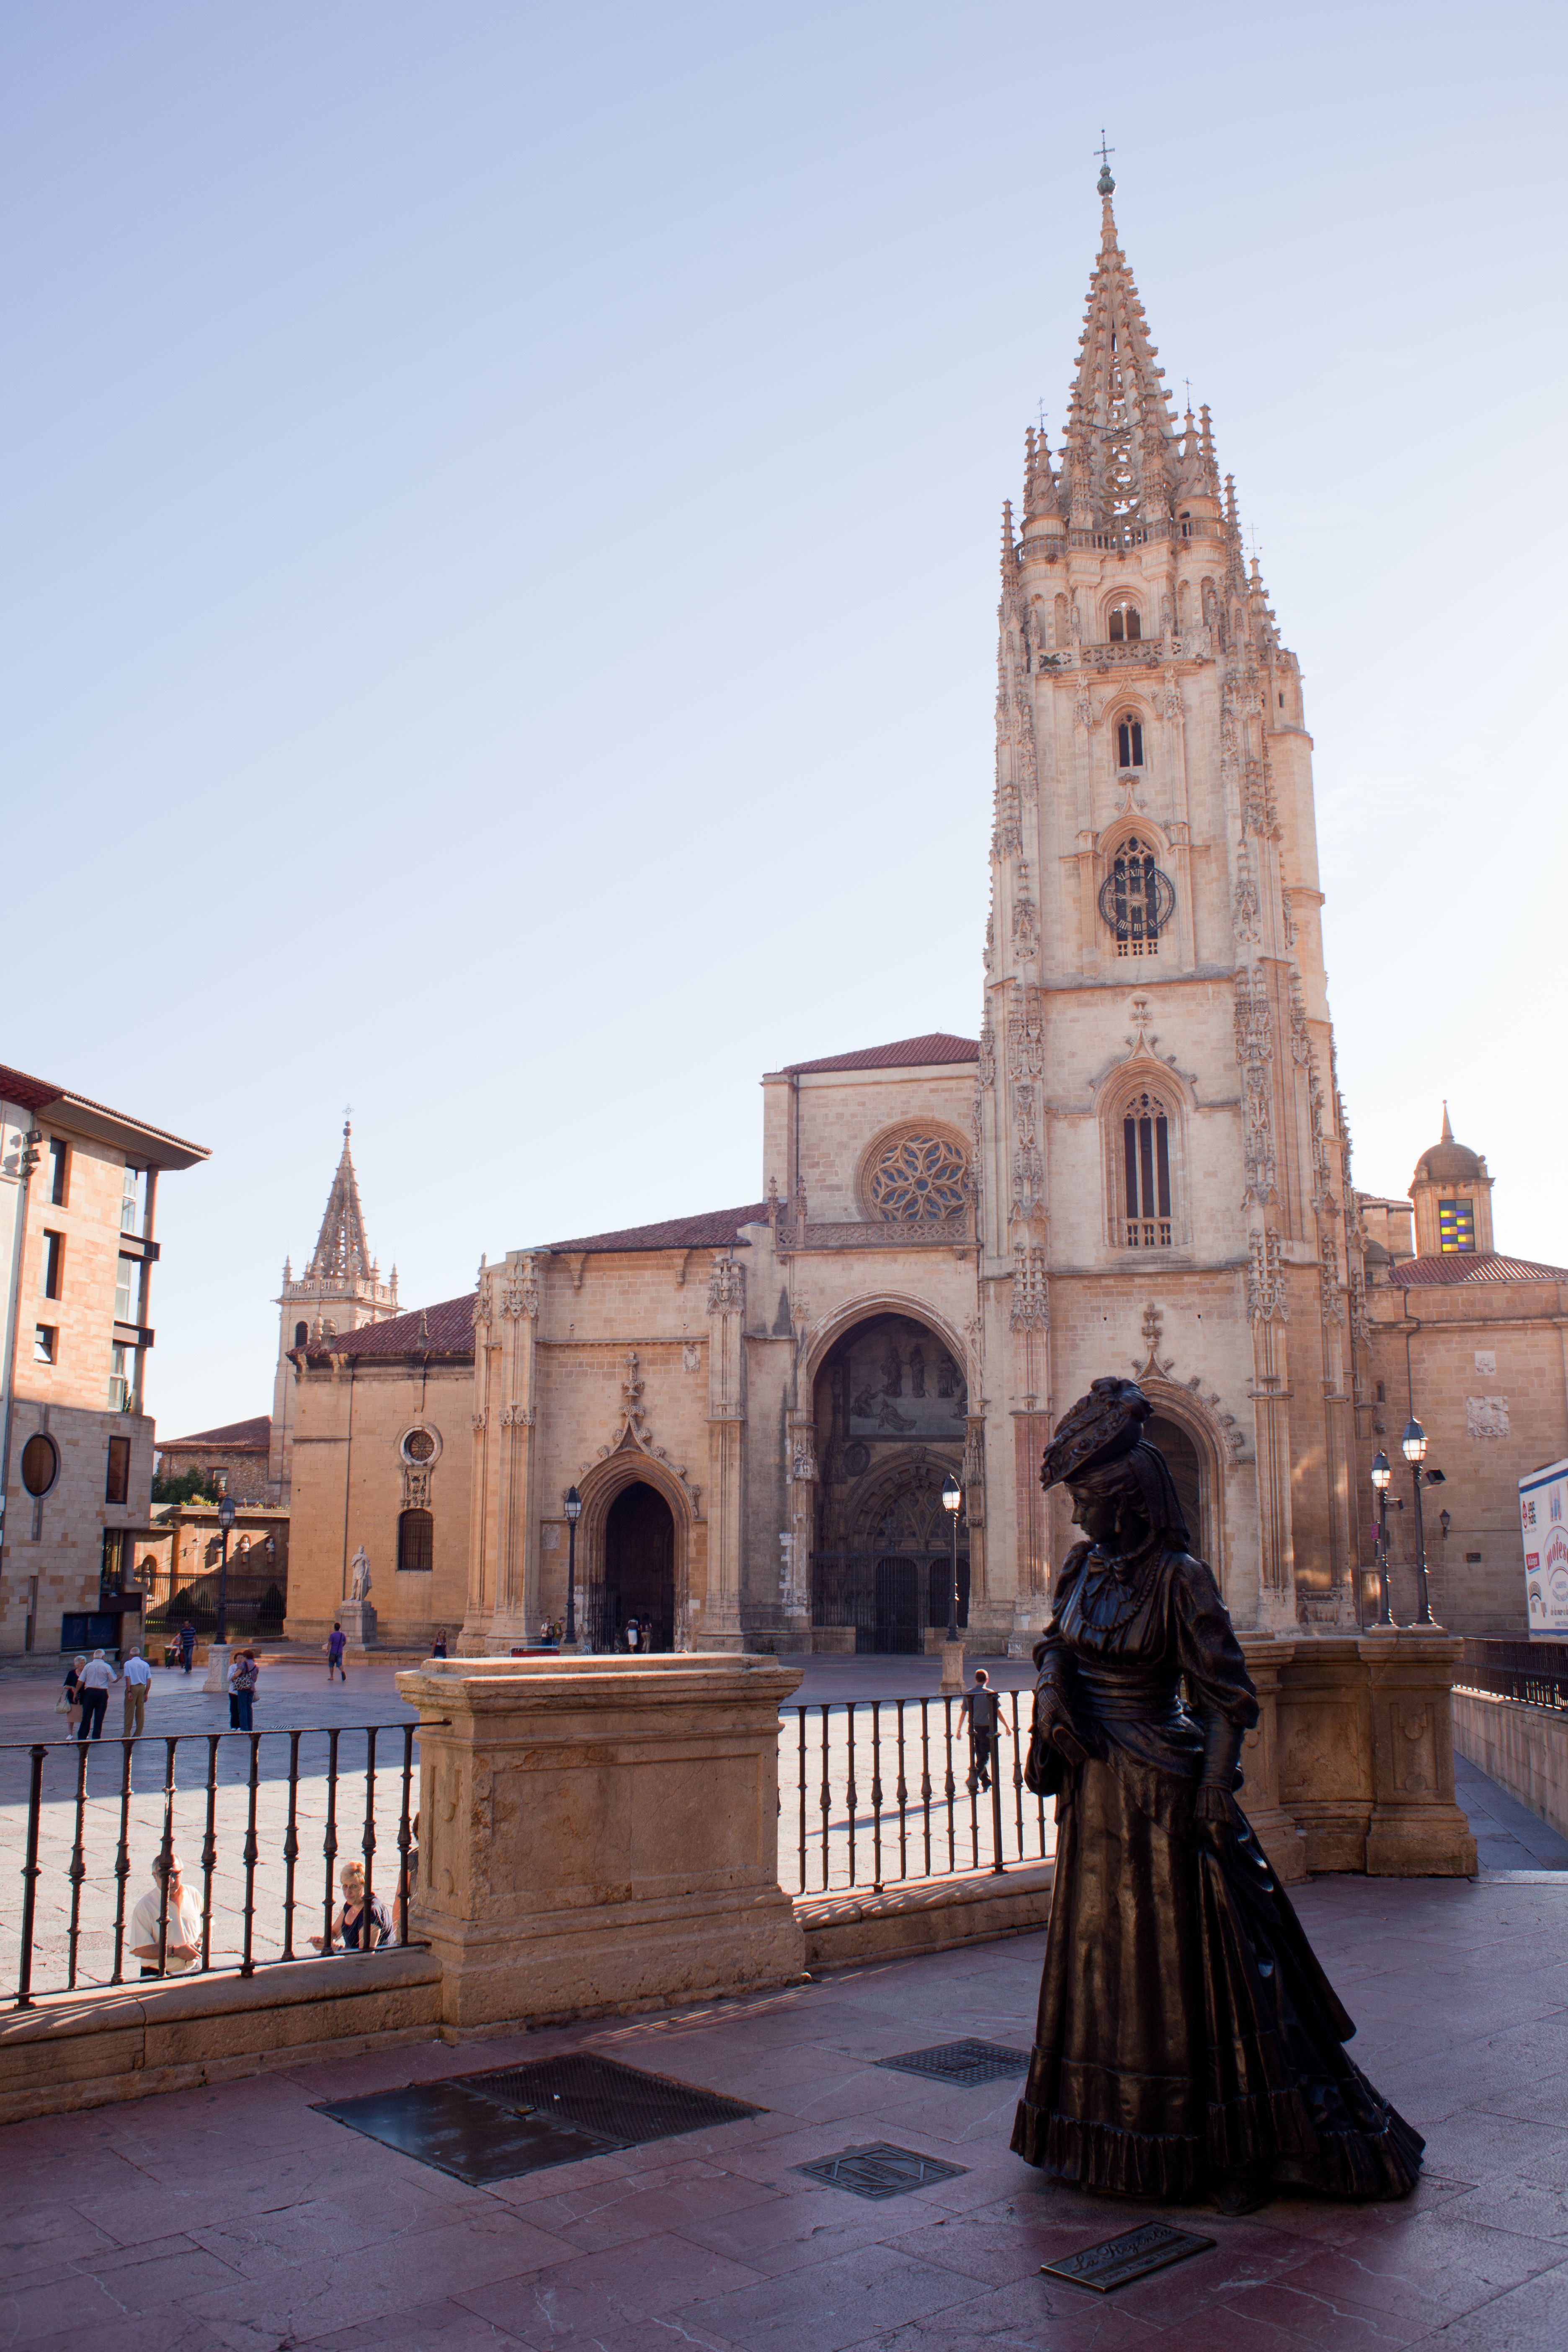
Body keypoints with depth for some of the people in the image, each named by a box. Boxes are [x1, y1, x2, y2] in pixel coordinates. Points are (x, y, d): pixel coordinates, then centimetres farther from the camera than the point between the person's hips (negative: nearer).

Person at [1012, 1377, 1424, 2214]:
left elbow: (1227, 1692, -13)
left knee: (1191, 1961, -1)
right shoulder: (1083, 1566, 4)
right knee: (1099, 1952, 15)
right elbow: (1055, 1641, 18)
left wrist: (1215, 1784, -20)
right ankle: (1117, 2132, 30)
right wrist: (1049, 1687, -3)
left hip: (1161, 1785, -7)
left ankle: (1245, 2149, 12)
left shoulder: (1178, 1577, -15)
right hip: (1094, 1785, 7)